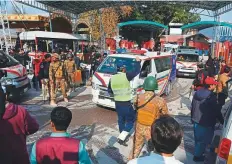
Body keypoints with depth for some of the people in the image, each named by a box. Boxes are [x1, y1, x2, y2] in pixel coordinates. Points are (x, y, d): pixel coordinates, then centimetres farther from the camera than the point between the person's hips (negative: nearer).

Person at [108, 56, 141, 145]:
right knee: (130, 120, 8)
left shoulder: (112, 78, 0)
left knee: (121, 120, 20)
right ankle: (121, 138, 0)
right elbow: (136, 71, -7)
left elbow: (109, 90, 10)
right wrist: (137, 61, 6)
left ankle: (123, 136, 34)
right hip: (126, 103, -6)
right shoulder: (126, 76, -15)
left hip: (117, 103, 6)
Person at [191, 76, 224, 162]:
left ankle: (198, 151, 42)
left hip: (196, 120, 7)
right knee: (203, 140, 11)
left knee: (198, 138, 23)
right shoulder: (212, 96, -23)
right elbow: (217, 111, -16)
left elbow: (192, 107, 9)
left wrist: (193, 118, 20)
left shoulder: (197, 93, 0)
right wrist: (223, 122, -1)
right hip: (206, 123, -7)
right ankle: (198, 156, 24)